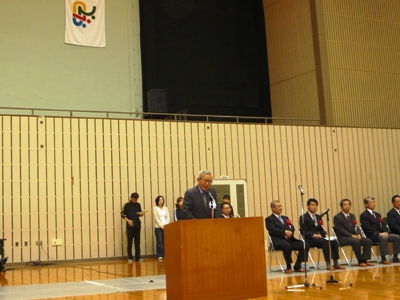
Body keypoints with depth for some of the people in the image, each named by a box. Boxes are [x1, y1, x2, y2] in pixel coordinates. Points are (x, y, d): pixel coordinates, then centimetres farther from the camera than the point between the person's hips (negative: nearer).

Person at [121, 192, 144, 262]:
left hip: (137, 226, 3)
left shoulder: (138, 205, 11)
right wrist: (128, 220, -14)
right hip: (130, 226, -3)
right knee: (130, 242, -1)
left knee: (137, 242, 5)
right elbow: (122, 214, -1)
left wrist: (141, 214, -6)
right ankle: (130, 257, 5)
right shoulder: (127, 205, -1)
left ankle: (138, 257, 10)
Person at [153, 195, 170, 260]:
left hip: (165, 227, 4)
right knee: (159, 242, -7)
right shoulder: (155, 208, 1)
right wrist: (161, 225, -13)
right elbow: (156, 218, -6)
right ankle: (160, 256, -3)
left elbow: (168, 217, 8)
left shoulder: (165, 208, 13)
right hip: (158, 227, -4)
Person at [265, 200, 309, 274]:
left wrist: (289, 233, -11)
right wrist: (285, 232, -22)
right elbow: (273, 230, -12)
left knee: (305, 245, -14)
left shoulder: (285, 218, 27)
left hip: (289, 239, 6)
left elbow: (292, 228, 12)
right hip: (278, 241, -6)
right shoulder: (269, 219, 6)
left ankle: (297, 266, -4)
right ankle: (288, 267, -19)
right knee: (287, 246, -38)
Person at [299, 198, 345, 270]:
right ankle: (328, 264, -32)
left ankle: (336, 263, -20)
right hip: (310, 239, -6)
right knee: (325, 242, -33)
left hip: (320, 237, 7)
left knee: (334, 241, -20)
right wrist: (313, 235, -23)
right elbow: (303, 231, -9)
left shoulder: (318, 217, 22)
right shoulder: (303, 217, 0)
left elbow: (321, 229, 19)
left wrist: (325, 234, -4)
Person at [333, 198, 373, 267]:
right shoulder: (337, 217, -5)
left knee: (368, 241, -14)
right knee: (356, 242, -35)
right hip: (343, 238, -7)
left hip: (354, 236, 8)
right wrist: (351, 235, -21)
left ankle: (364, 260, -15)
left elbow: (355, 227, 15)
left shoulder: (352, 216, 20)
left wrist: (358, 234, -8)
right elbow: (340, 230, -14)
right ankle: (360, 261, -22)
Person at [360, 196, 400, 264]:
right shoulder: (363, 215, -4)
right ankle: (383, 259, -32)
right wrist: (379, 233, -23)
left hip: (382, 234, 8)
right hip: (371, 236, -8)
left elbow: (383, 225, 17)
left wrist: (386, 232, -5)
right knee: (383, 238, -37)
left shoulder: (377, 214, 23)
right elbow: (367, 228, -15)